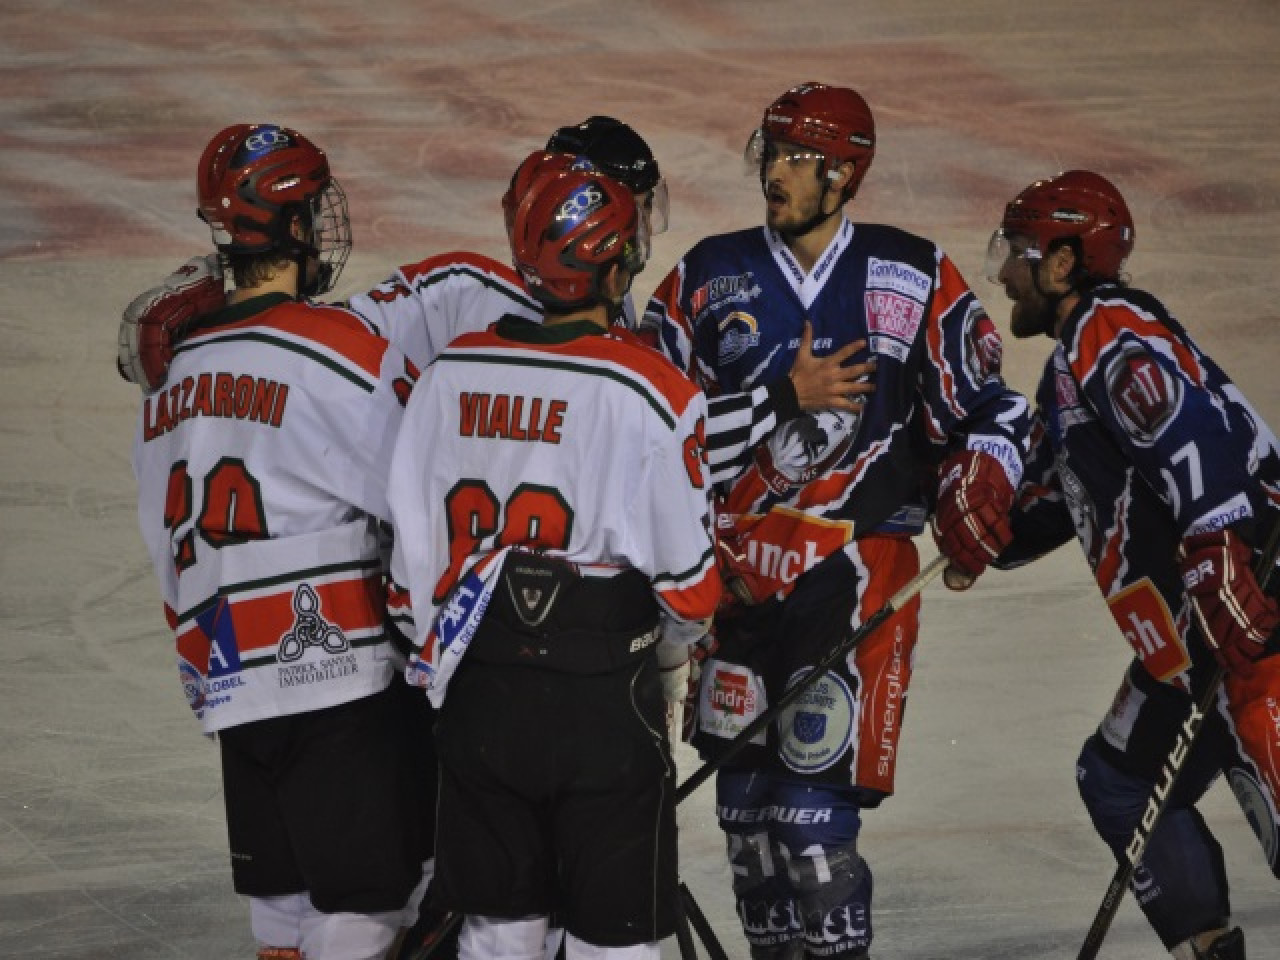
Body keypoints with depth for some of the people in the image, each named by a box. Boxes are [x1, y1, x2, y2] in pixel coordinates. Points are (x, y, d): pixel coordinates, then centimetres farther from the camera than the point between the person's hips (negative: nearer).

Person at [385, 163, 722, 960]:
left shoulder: (451, 373, 1)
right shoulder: (653, 393, -12)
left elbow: (413, 544, 5)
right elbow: (688, 574, -7)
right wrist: (672, 654, 14)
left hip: (480, 692, 5)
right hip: (604, 699, -4)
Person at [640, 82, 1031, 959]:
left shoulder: (915, 279, 2)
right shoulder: (710, 277, 7)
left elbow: (985, 415, 6)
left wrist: (971, 521, -8)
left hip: (857, 575, -4)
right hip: (737, 576, 4)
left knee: (815, 801, -13)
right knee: (745, 801, 10)